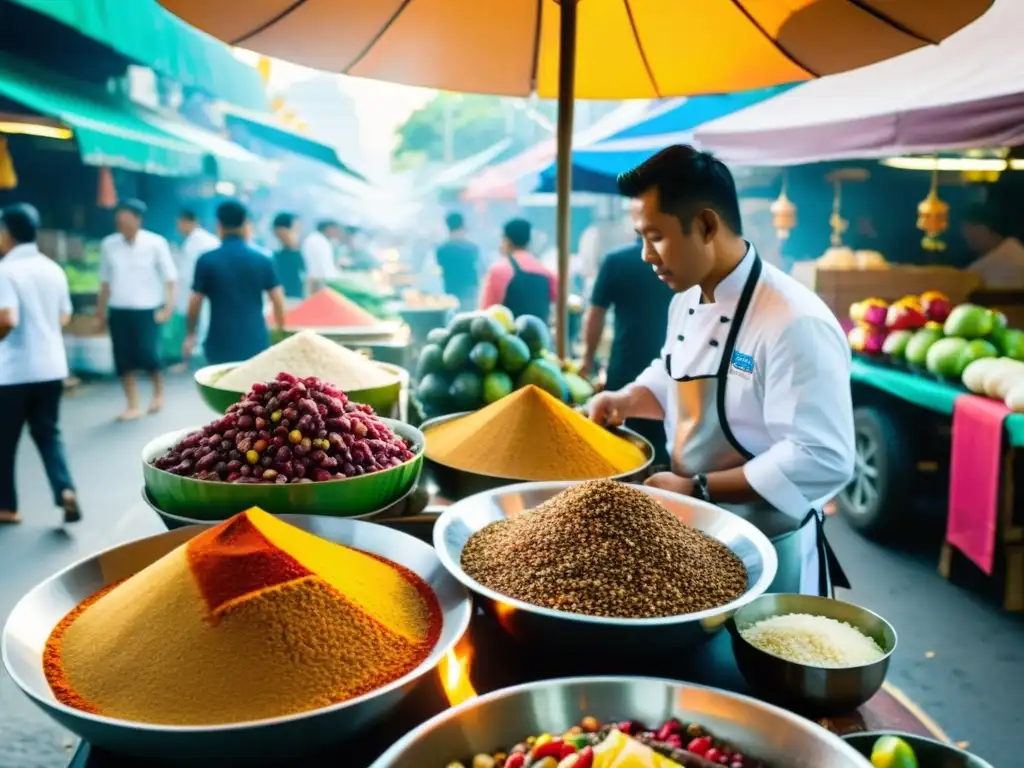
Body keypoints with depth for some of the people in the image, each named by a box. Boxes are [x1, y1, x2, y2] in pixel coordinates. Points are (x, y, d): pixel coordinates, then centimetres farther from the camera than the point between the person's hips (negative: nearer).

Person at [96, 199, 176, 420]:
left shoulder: (155, 243, -7)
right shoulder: (108, 244, 3)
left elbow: (169, 276, -4)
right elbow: (106, 280, 11)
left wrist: (169, 305, -13)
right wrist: (101, 310, 12)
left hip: (147, 309, -3)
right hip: (118, 310, 3)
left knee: (147, 354, -11)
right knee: (124, 360, 3)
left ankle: (158, 390, 18)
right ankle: (133, 406, 15)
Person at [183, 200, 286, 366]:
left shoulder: (206, 261, -4)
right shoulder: (263, 260, 0)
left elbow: (195, 303, 1)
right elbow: (278, 301, 1)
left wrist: (191, 334, 16)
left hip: (221, 345, -1)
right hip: (255, 344, 1)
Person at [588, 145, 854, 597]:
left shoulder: (795, 324, -27)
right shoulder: (688, 299, 1)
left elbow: (823, 461, -29)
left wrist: (698, 490, -27)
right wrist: (627, 400, -2)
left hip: (767, 551, -8)